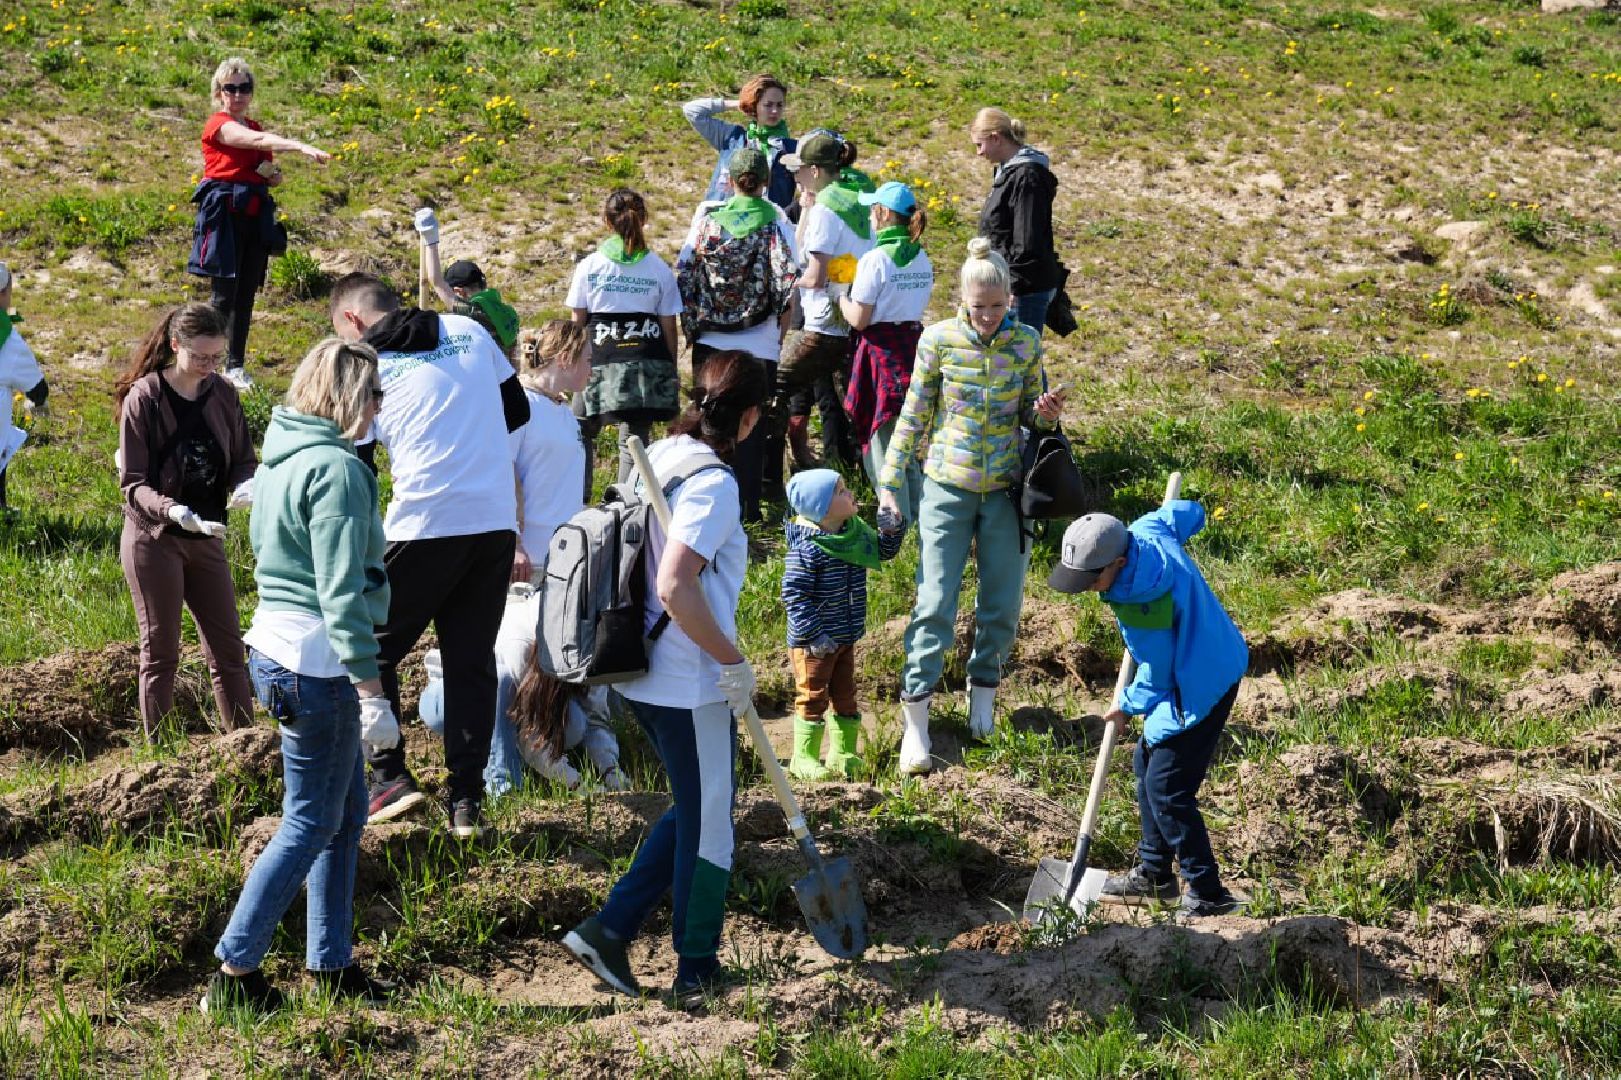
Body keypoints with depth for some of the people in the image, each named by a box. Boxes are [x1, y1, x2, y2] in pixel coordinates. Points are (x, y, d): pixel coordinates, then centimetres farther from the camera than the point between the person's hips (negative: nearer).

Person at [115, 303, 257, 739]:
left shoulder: (221, 394, 0)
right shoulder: (143, 398, -14)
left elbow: (242, 459, 6)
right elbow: (133, 483, -15)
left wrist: (246, 484, -18)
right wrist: (173, 511, -33)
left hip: (206, 538, 5)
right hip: (154, 538, -5)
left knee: (228, 648, 8)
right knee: (160, 653, 3)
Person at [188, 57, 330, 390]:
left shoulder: (256, 128, 17)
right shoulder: (219, 125, -6)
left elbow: (272, 177, 27)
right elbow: (257, 141, -25)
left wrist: (273, 174, 1)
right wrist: (302, 148, -37)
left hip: (255, 216, 7)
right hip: (225, 214, -7)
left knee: (247, 293, 8)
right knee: (225, 294, -8)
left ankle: (236, 367, 15)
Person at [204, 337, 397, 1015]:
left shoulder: (282, 458, 13)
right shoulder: (335, 469, -17)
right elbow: (341, 594, -22)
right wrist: (372, 692, -22)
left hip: (277, 648, 10)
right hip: (318, 661, -10)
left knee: (347, 813, 16)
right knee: (311, 824, -1)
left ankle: (330, 960, 21)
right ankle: (234, 972, 2)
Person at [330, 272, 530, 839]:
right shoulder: (469, 331, 11)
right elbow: (517, 411, 20)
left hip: (423, 526, -4)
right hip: (497, 522, 4)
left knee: (373, 649, 12)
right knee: (473, 660, 11)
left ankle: (390, 778, 3)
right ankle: (466, 801, 10)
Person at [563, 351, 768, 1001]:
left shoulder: (658, 455, 6)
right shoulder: (713, 483, -21)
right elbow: (676, 588, -29)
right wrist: (733, 662, -19)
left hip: (643, 673, 9)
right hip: (693, 685, -9)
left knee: (693, 810, 21)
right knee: (706, 821, 8)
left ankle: (608, 930, 16)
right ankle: (697, 968, 21)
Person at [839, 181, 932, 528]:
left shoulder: (875, 259, -16)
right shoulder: (922, 260, 6)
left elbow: (859, 319, -15)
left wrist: (842, 299, 3)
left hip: (881, 352, -7)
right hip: (914, 344, 7)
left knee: (882, 442, 0)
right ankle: (919, 516, 23)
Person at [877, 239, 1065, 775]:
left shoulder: (1025, 343, -2)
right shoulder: (939, 340, -8)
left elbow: (1030, 415, 10)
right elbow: (913, 416, -1)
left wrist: (1046, 411, -14)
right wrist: (890, 485, -2)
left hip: (1005, 490, 2)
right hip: (947, 489, -2)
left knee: (1003, 603, 8)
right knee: (935, 604, -4)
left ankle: (983, 690, 31)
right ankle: (914, 722, 0)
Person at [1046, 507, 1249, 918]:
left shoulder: (1143, 608, -33)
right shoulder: (1148, 530, -11)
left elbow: (1156, 678, -19)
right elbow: (1189, 511, 11)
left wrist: (1128, 707, 1)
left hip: (1198, 691, -11)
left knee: (1166, 791, -6)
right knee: (1146, 763, 20)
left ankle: (1208, 895, 3)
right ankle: (1154, 873, 32)